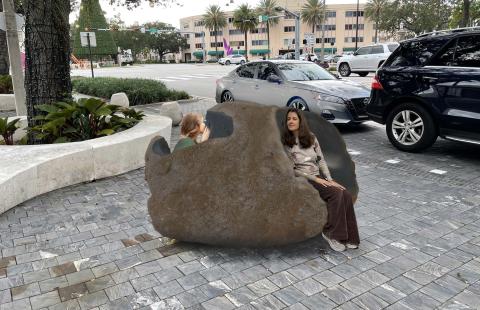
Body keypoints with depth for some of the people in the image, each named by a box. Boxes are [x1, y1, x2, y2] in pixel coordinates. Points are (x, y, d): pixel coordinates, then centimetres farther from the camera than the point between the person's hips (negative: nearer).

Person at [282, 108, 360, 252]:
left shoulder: (311, 138, 9)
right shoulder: (285, 143, -5)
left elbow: (321, 160, 10)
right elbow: (292, 169, -8)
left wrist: (329, 179, -4)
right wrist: (315, 179, -14)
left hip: (319, 177, 5)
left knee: (346, 194, -19)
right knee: (336, 194, -27)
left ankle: (348, 237, -13)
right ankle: (331, 233, -14)